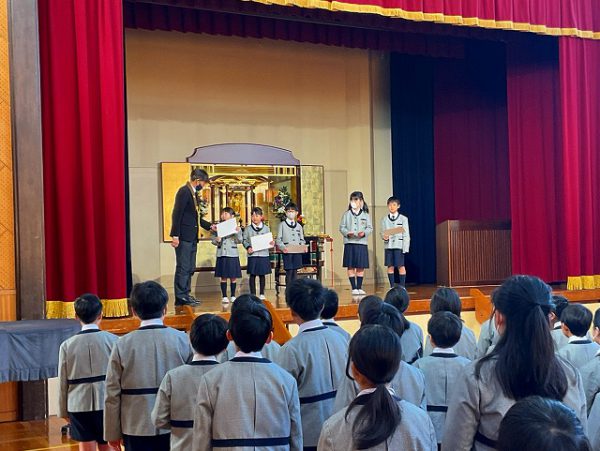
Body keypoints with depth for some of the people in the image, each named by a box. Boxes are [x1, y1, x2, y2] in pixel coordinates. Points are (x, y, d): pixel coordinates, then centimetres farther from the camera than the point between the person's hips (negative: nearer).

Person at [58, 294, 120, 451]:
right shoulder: (113, 340, -7)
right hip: (107, 404, -1)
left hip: (79, 407, 1)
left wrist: (64, 411, 12)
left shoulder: (67, 345, -3)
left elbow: (63, 382, 1)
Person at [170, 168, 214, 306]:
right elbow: (177, 214, -17)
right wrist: (175, 235, -21)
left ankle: (186, 295, 19)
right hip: (183, 237, -10)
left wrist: (209, 226, 18)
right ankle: (181, 297, -2)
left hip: (192, 238, 10)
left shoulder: (194, 193, 17)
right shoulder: (184, 191, -12)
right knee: (183, 268, -6)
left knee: (190, 268, 12)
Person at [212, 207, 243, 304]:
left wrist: (238, 233, -22)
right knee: (223, 277, 3)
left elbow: (239, 241, -6)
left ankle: (233, 296, 15)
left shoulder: (236, 227, 0)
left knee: (233, 277, 5)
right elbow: (213, 240, 5)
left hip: (232, 254, -1)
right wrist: (216, 240, -16)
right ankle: (224, 297, 9)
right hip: (221, 254, 1)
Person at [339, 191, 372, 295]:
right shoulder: (347, 214, 6)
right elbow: (342, 227, 4)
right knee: (351, 267, -1)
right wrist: (347, 233, -15)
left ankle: (359, 288, 12)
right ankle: (354, 288, 5)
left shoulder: (365, 215, 7)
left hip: (362, 243, 1)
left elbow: (370, 228, 5)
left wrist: (364, 233, -14)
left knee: (361, 267, 3)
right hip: (349, 243, -1)